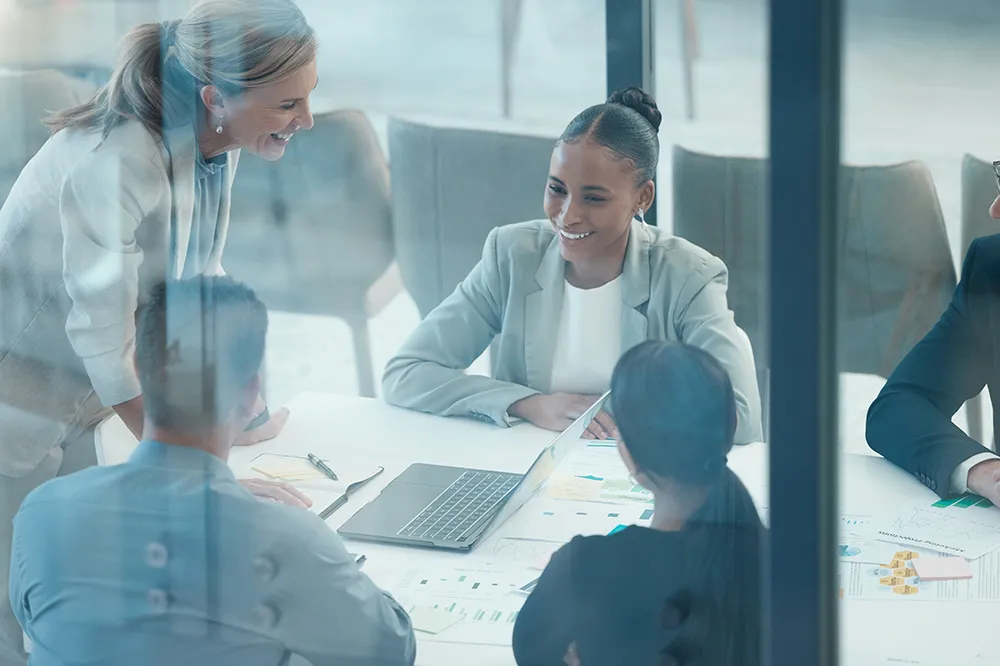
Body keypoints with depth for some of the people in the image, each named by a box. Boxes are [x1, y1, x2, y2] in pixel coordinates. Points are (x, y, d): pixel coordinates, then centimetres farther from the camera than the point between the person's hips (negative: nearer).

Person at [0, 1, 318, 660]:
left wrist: (245, 410, 0)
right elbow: (104, 335, -28)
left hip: (69, 412, 8)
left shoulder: (215, 146, -4)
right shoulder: (118, 161, -31)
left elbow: (200, 282, 7)